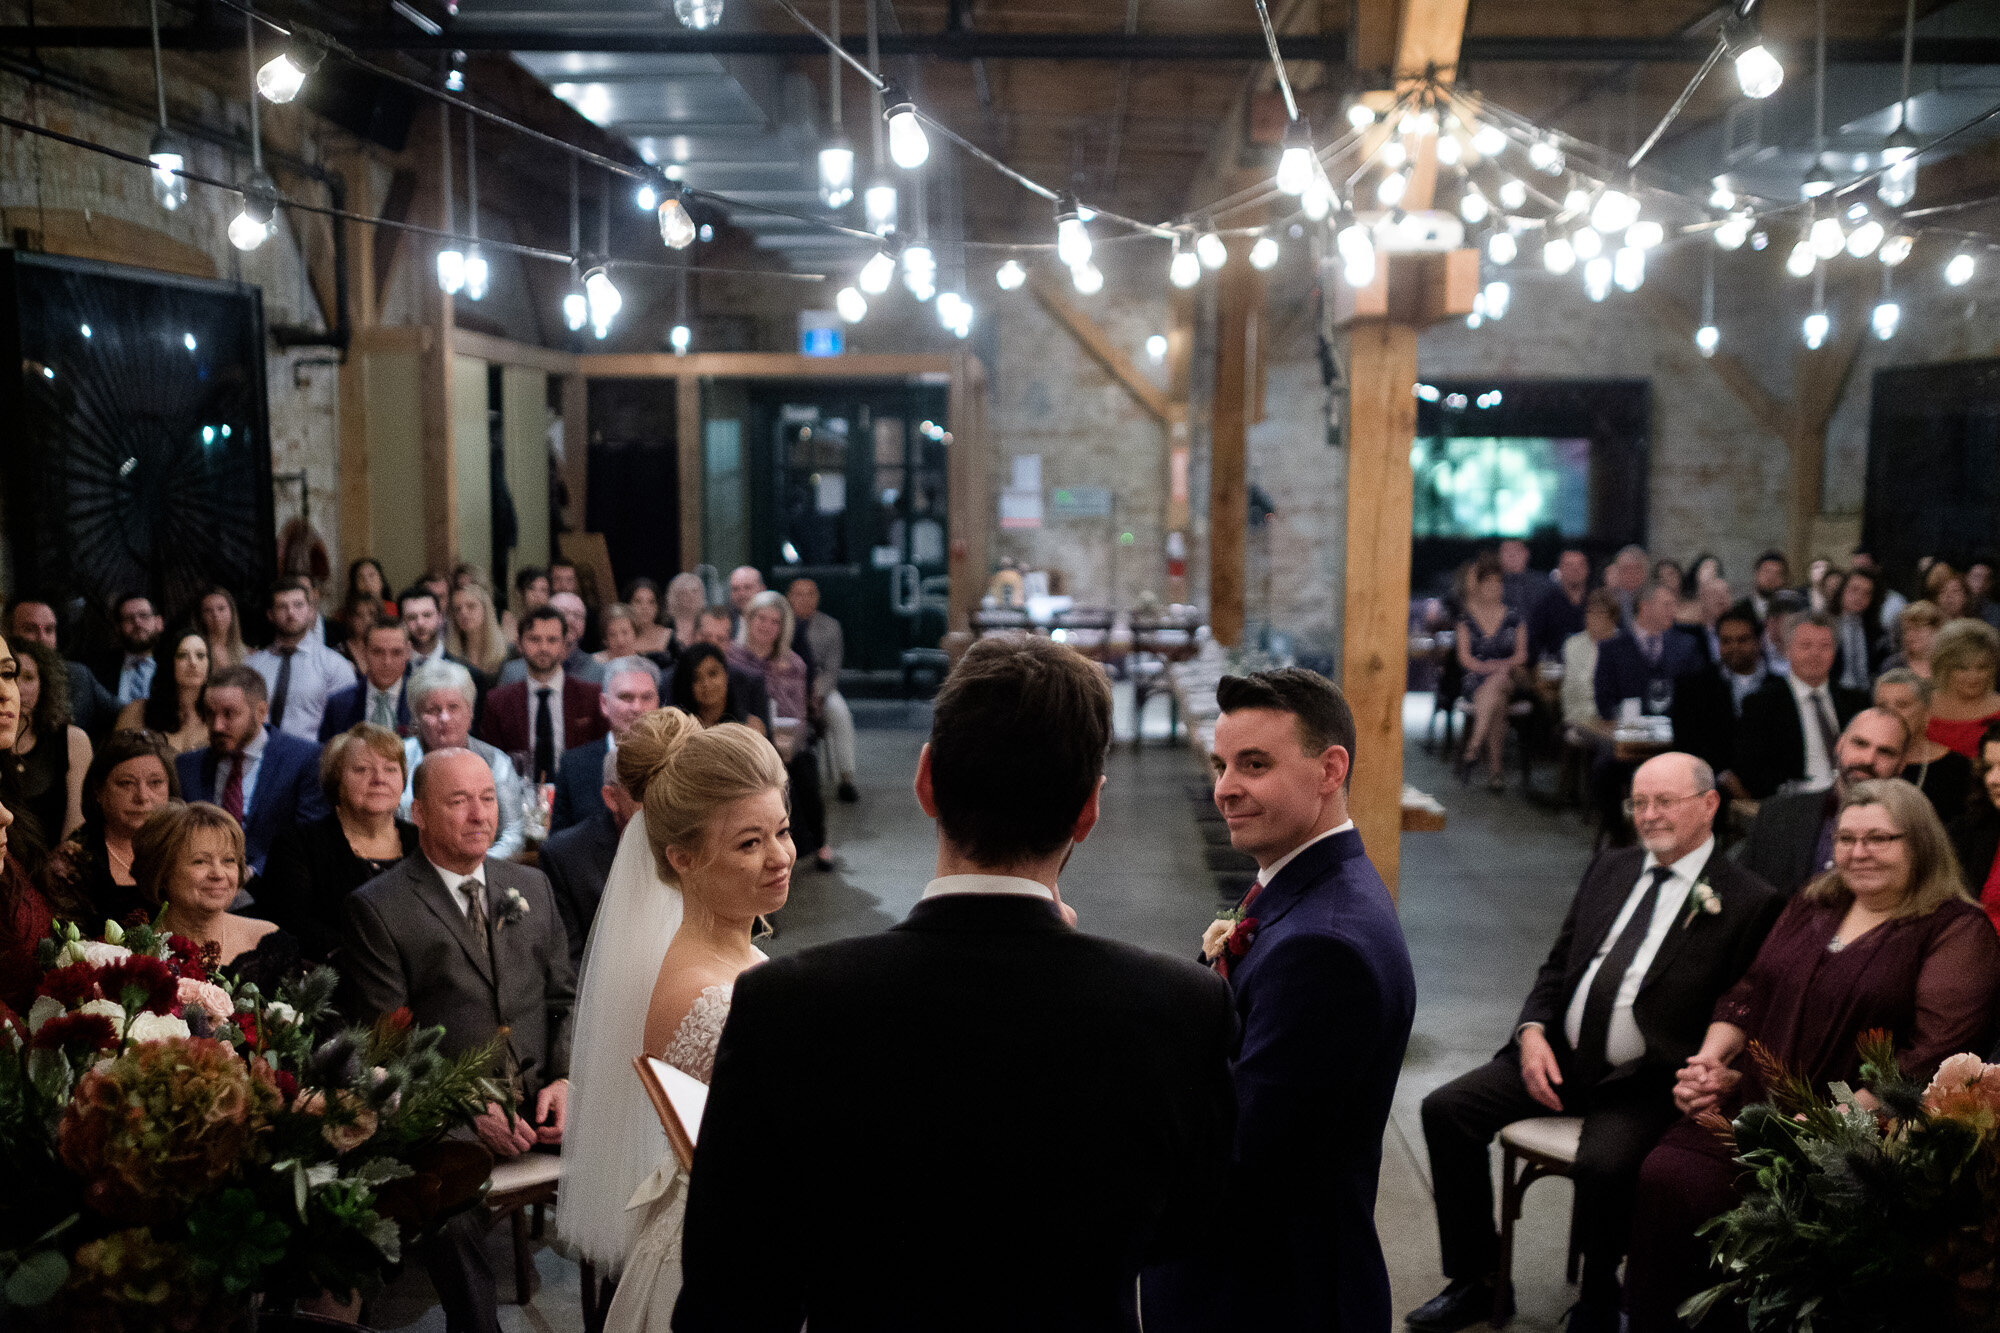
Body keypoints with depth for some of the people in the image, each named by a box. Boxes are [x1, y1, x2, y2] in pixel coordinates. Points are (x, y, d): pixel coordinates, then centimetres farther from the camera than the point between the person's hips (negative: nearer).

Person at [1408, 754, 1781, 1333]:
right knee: (1446, 1109, -10)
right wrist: (1533, 1032, -1)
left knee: (1602, 1165, -33)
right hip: (1560, 1056, 6)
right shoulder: (1608, 870, 14)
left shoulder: (1749, 903, -4)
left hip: (1644, 1082, -6)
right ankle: (1478, 1282, 4)